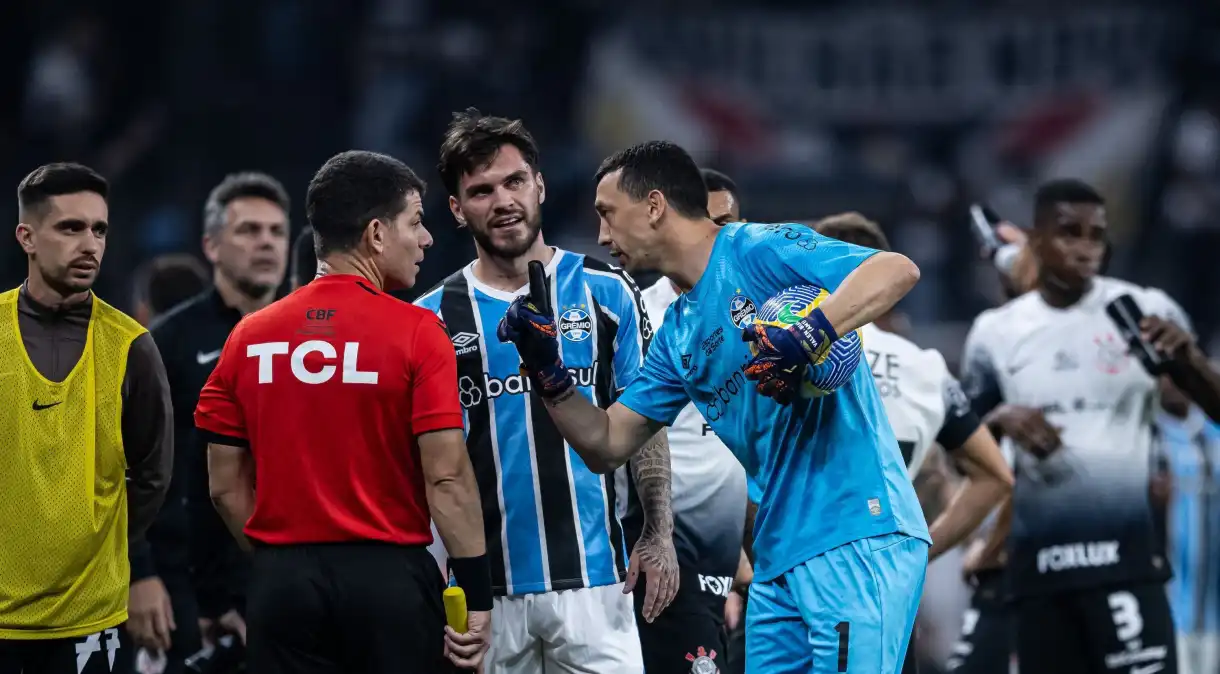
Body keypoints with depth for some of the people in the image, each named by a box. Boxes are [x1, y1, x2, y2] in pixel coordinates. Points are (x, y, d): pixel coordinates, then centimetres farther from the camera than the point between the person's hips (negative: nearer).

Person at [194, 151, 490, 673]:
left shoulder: (250, 337, 5)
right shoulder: (415, 334, -8)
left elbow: (226, 485, 7)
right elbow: (446, 478, -13)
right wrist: (476, 595, -8)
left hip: (283, 582, 4)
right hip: (389, 580, -4)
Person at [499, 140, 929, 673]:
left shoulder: (760, 251, -6)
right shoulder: (676, 336, 19)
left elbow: (897, 270, -18)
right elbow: (606, 446, 23)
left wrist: (805, 337, -30)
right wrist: (546, 371, 10)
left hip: (858, 539, -9)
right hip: (779, 560, 9)